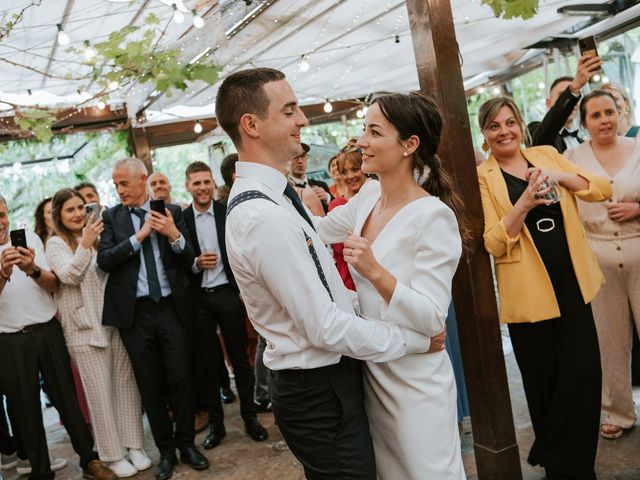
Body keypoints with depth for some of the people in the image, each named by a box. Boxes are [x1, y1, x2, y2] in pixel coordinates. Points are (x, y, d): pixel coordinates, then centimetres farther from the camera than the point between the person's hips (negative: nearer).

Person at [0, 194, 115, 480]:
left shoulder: (30, 239, 3)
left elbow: (54, 286, -2)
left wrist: (33, 270, -22)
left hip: (48, 332, 1)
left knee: (68, 397, 8)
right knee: (25, 409, 9)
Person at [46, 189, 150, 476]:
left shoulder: (97, 237, 12)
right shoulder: (56, 244, -2)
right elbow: (69, 275, -17)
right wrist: (85, 245, -28)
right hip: (85, 327, -4)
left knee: (125, 383, 7)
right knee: (100, 391, 2)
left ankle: (133, 444, 18)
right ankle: (112, 455, 13)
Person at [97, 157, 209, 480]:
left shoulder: (171, 211, 2)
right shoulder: (112, 217, 4)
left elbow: (189, 260, -1)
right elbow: (104, 260, -8)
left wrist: (174, 234, -19)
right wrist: (139, 236, -14)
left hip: (172, 307, -1)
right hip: (135, 312, 1)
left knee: (181, 378, 5)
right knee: (150, 384, 9)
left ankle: (186, 443, 23)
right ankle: (165, 450, 24)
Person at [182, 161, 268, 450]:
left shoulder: (229, 212, 0)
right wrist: (196, 264, -15)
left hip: (228, 293, -1)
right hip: (197, 299, 1)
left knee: (240, 358, 8)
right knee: (205, 364, 9)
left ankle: (250, 417, 22)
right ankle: (216, 422, 23)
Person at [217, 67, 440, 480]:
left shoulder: (270, 194, 5)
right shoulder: (263, 217, -27)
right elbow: (326, 328, -25)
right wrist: (417, 340, -14)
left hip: (326, 379, 10)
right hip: (318, 392, -10)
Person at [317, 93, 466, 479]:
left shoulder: (433, 216, -22)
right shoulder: (368, 195, 1)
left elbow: (432, 319, -25)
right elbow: (318, 231, 16)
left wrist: (375, 271, -36)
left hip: (415, 382, -7)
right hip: (372, 371, 8)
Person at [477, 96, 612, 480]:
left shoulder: (546, 155, 8)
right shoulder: (483, 177, -4)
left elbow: (603, 189, 3)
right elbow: (493, 243, -12)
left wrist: (561, 177, -13)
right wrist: (524, 203, -25)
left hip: (573, 283, 4)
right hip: (529, 291, -3)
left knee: (584, 373, 2)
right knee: (544, 381, 8)